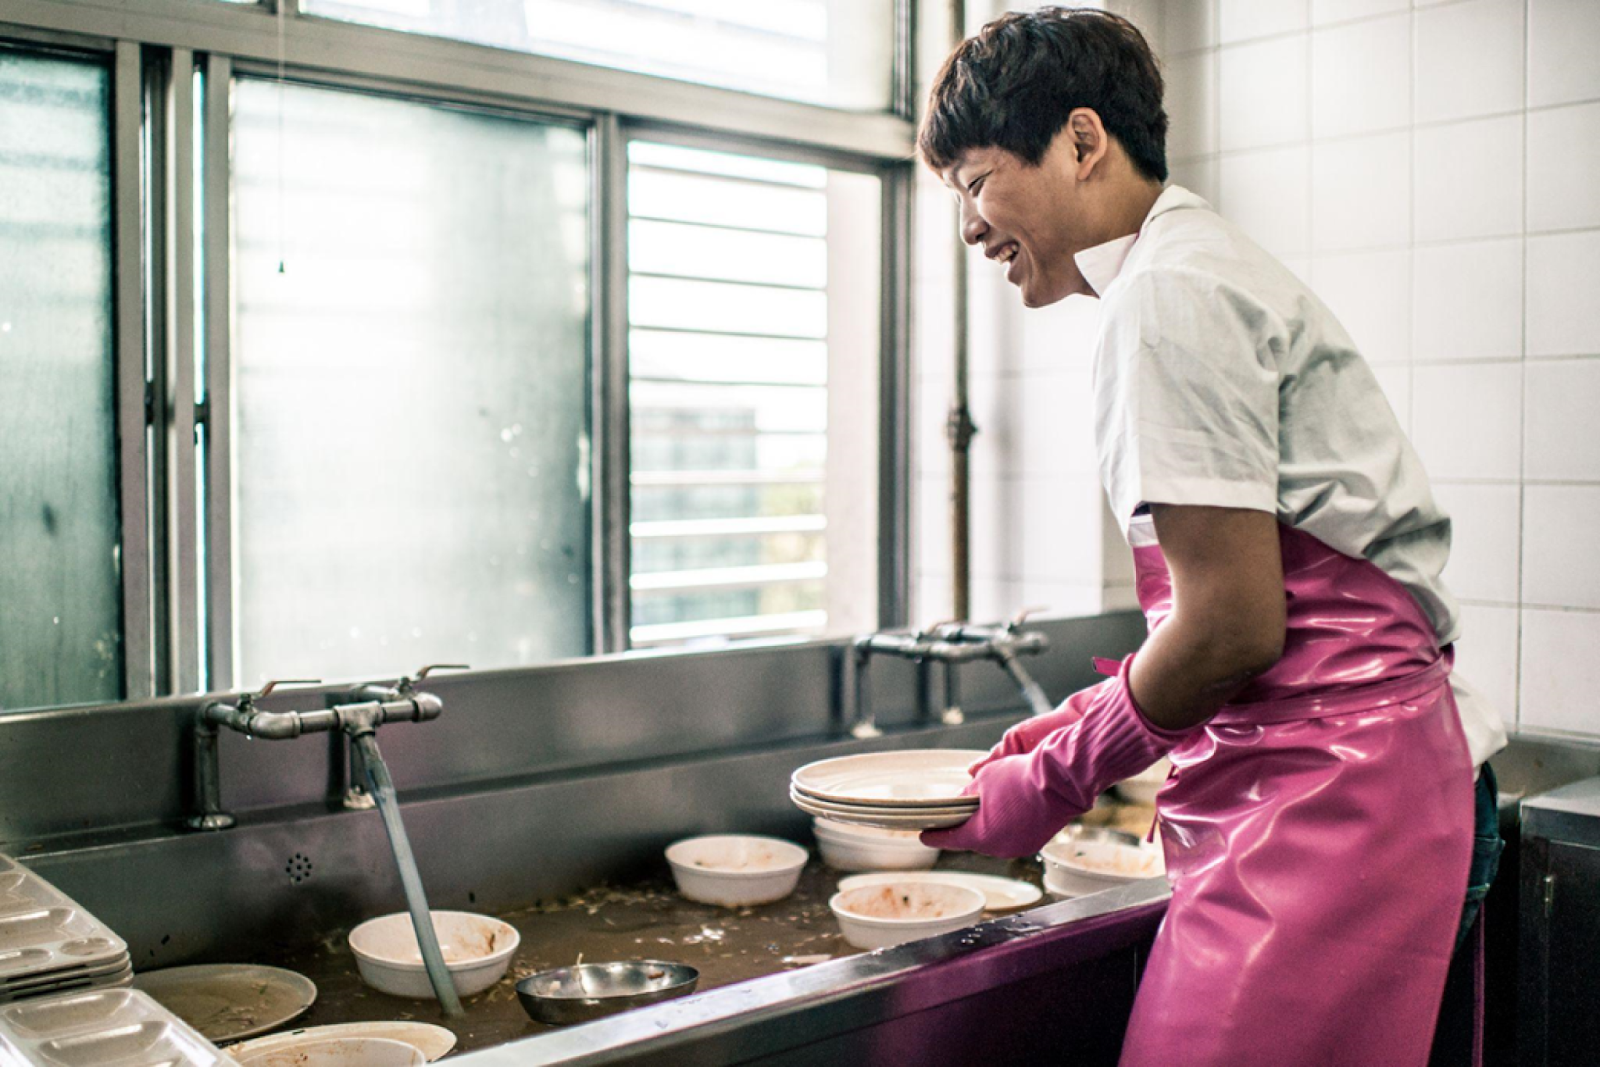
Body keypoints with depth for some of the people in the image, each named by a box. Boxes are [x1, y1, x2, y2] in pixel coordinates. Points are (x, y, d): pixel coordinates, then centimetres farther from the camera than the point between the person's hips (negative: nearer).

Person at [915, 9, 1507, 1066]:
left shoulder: (1170, 295, -12)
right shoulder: (1209, 266, 19)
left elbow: (1233, 626, -18)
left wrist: (1056, 780, -5)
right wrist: (1082, 723, 15)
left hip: (1322, 790, -10)